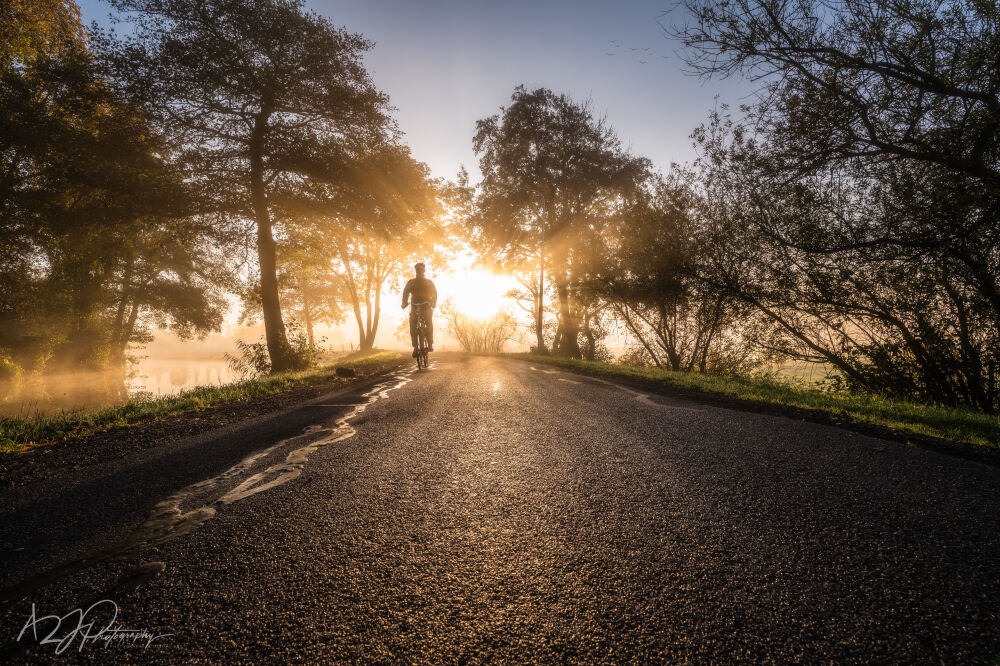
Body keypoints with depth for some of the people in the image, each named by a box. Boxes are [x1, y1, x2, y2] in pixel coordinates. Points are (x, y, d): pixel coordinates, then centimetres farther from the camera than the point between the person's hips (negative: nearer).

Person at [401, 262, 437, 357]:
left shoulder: (429, 282, 10)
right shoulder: (411, 282, 12)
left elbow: (434, 293, -1)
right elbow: (405, 292, 4)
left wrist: (433, 303, -21)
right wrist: (404, 303, -15)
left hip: (427, 306, -1)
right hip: (415, 306, 1)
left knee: (429, 322, -24)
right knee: (412, 326, -14)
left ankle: (430, 345, -19)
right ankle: (415, 347, -10)